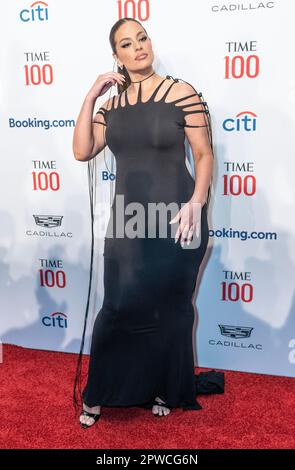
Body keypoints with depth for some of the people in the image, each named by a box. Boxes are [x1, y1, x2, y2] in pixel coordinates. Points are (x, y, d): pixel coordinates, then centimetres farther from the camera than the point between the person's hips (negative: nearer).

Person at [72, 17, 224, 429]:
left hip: (176, 218, -3)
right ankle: (99, 394, 23)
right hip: (128, 219, 3)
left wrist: (196, 203, -19)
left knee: (171, 308, 10)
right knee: (120, 307, 5)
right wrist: (91, 95, -2)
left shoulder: (181, 92, -5)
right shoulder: (112, 105, 8)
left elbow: (204, 154, -6)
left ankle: (163, 390, 31)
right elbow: (82, 151, -1)